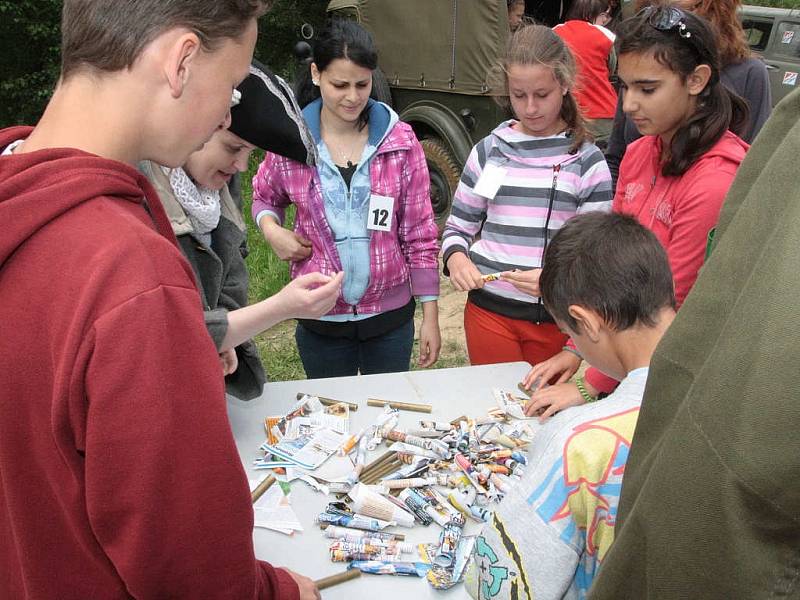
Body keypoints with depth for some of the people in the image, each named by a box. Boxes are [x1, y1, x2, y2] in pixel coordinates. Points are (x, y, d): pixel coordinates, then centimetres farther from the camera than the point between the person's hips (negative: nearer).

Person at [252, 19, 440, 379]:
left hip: (391, 313, 0)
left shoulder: (400, 140, -7)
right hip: (320, 320, 0)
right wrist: (270, 228, -9)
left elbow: (419, 233, -3)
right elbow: (264, 197, 14)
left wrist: (430, 315, -3)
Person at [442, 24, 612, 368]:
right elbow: (457, 227, 9)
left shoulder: (587, 161, -3)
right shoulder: (489, 151, 2)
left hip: (554, 318, -1)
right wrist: (455, 257, -13)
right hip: (488, 310, 1)